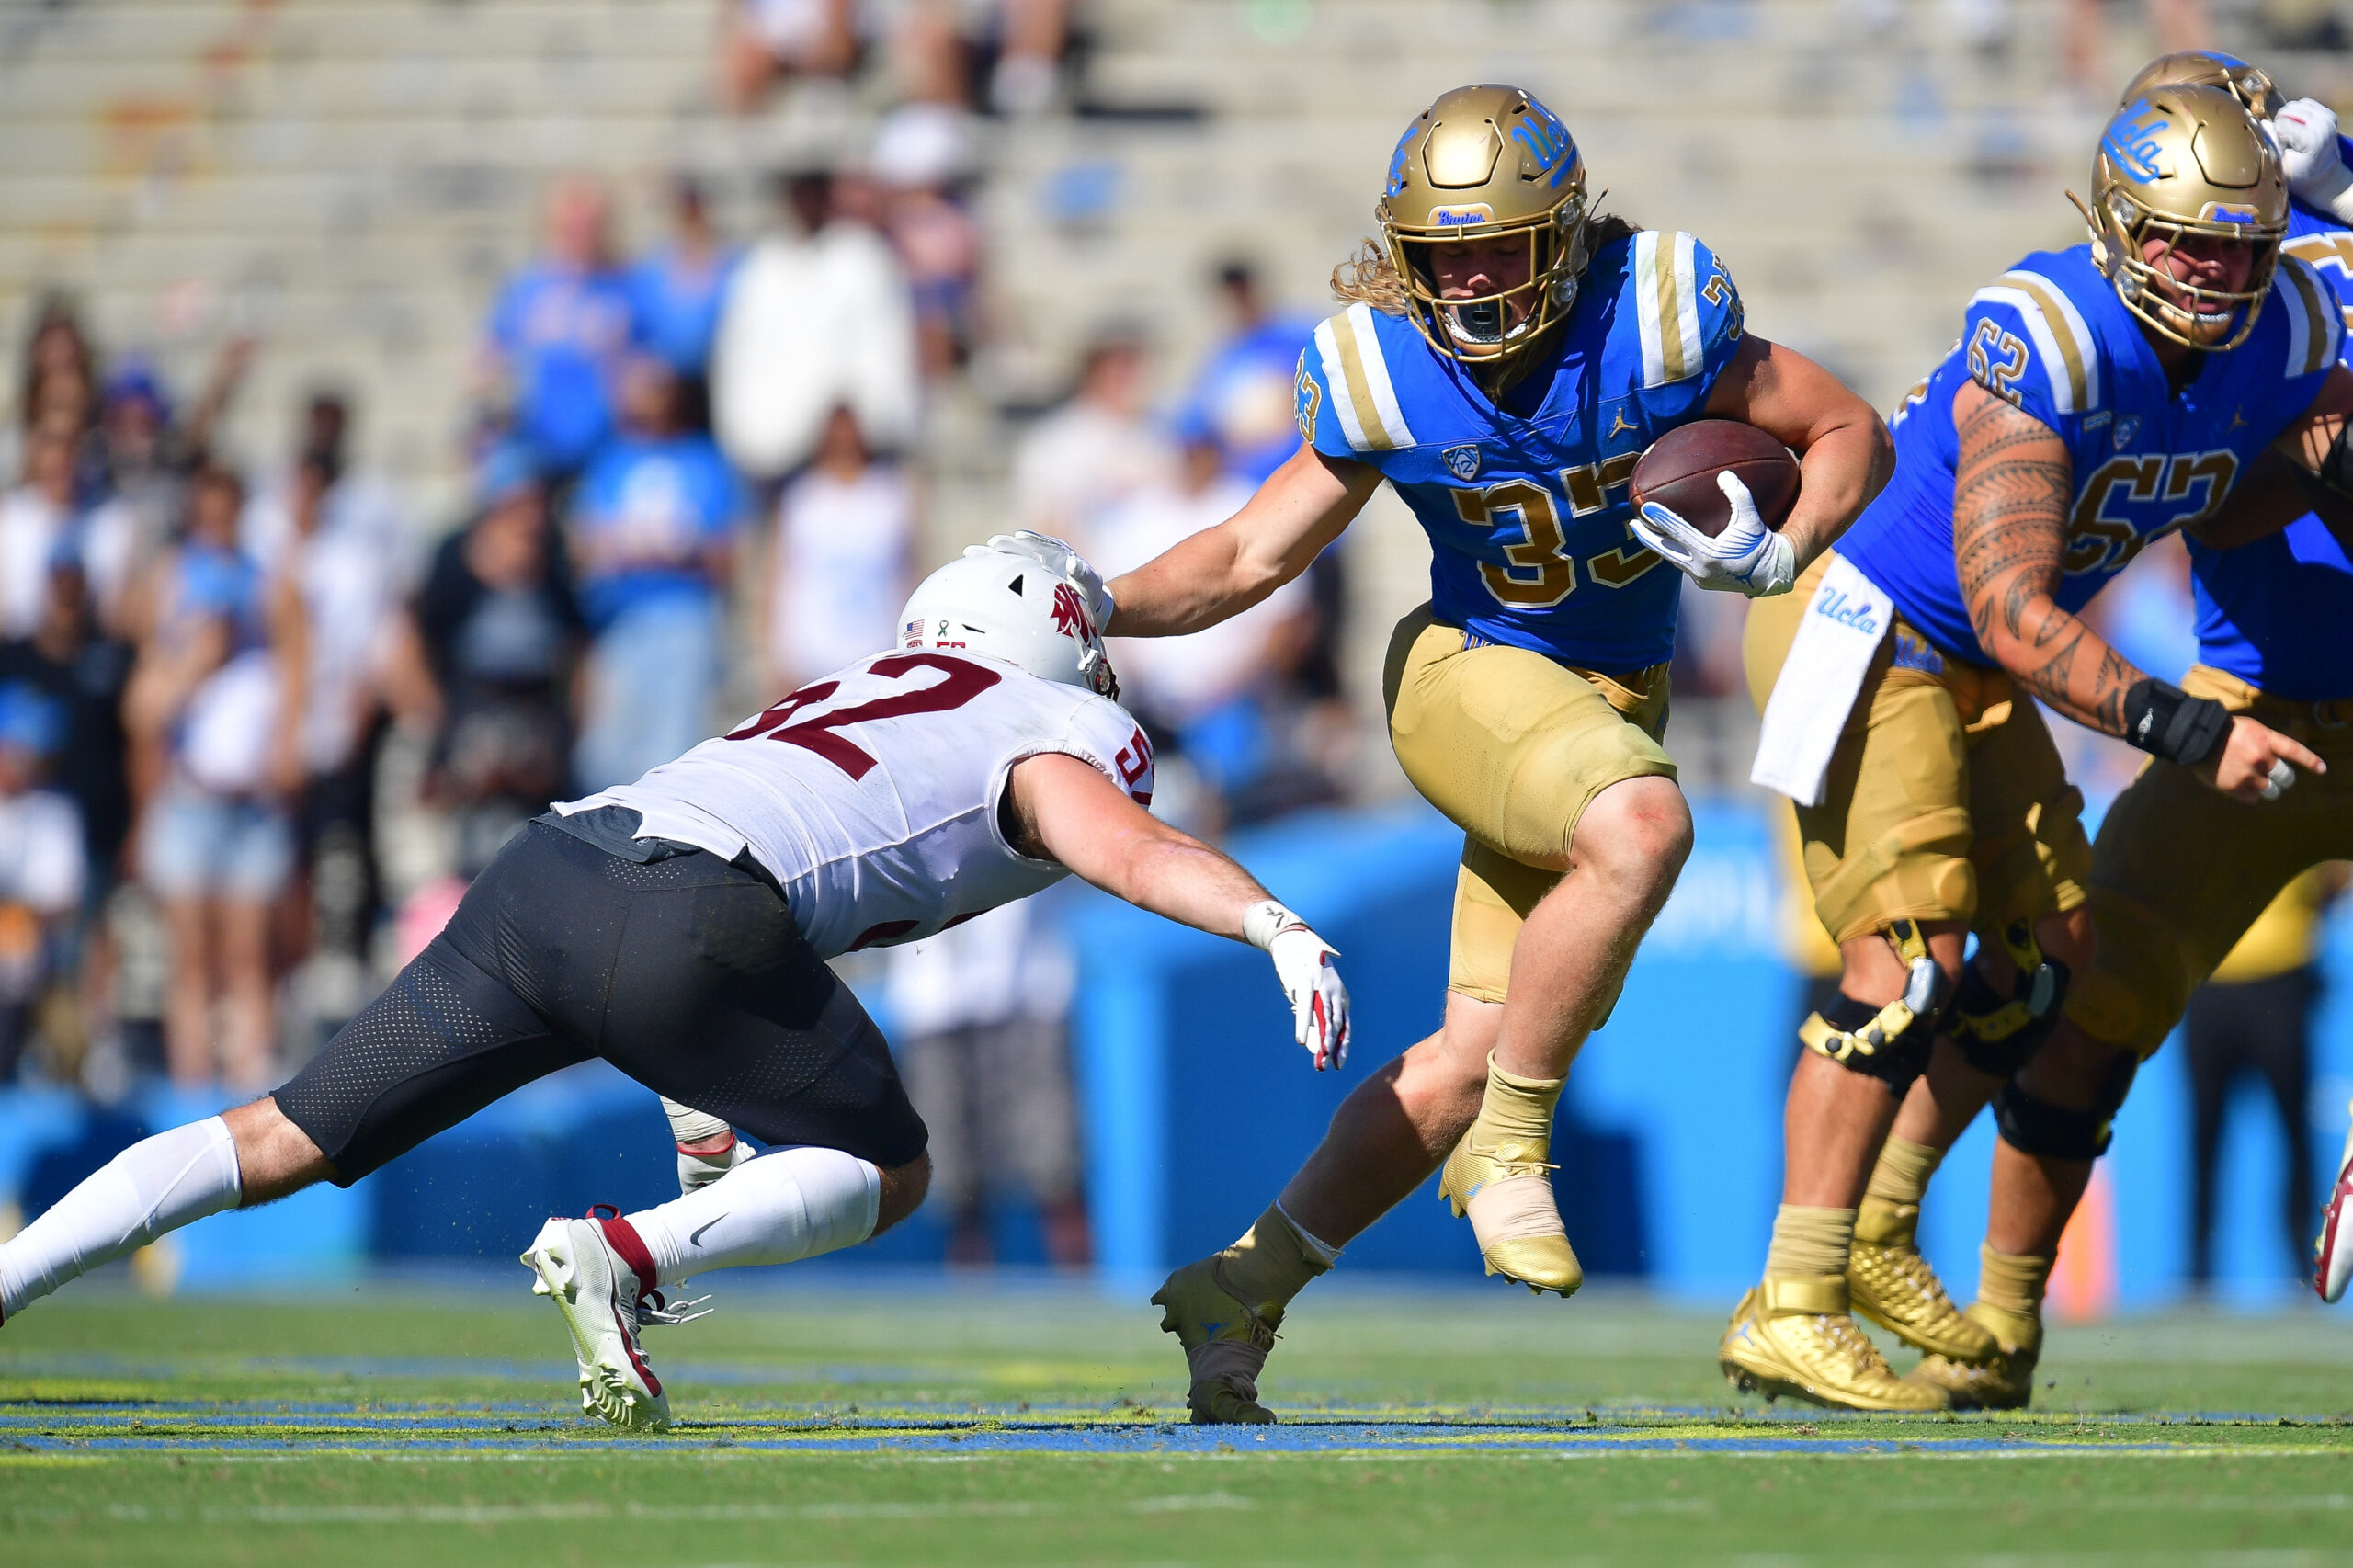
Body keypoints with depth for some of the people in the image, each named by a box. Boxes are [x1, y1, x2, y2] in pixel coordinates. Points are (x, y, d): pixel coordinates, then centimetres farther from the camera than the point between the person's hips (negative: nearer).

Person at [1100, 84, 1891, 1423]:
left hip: (1615, 703, 3)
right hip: (1470, 673, -3)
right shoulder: (1383, 373, -13)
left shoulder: (1654, 320, -17)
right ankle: (1509, 1147, -21)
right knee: (1643, 831, -36)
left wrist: (1778, 557, -24)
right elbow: (1253, 558, -1)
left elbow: (1850, 433, -6)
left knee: (1470, 1063, 4)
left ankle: (1242, 1294, 17)